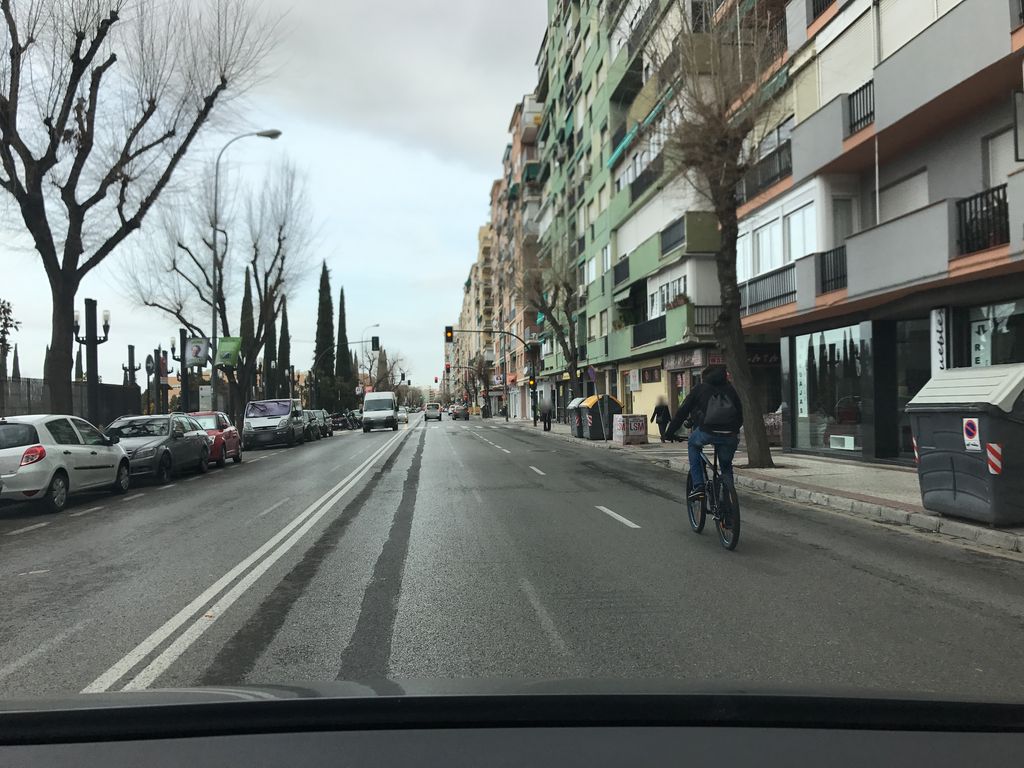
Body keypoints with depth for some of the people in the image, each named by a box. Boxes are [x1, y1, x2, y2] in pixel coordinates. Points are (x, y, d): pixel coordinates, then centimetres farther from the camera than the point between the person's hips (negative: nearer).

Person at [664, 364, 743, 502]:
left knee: (693, 443, 29)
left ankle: (698, 486, 18)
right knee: (726, 466, 26)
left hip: (707, 433, -3)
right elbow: (740, 415, 26)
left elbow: (682, 412, 14)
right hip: (730, 436, 3)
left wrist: (670, 433, 22)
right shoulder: (730, 389, 24)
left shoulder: (699, 389, 16)